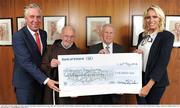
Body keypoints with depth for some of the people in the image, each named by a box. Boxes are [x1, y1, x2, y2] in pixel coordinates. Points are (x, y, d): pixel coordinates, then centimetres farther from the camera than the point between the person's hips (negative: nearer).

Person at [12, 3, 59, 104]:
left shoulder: (44, 34, 4)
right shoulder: (18, 36, -18)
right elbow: (26, 62, -25)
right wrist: (46, 80, -30)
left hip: (40, 81, 6)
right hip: (25, 83, -6)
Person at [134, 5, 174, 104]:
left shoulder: (167, 36, -12)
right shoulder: (142, 35, 6)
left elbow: (163, 62, -19)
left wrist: (149, 85, -26)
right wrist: (135, 53, -9)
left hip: (156, 81, -5)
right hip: (139, 78, 5)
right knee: (140, 103, 14)